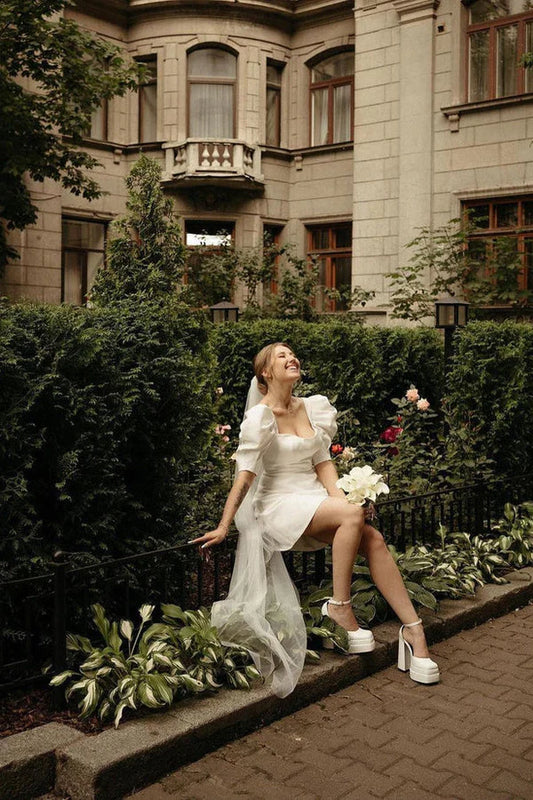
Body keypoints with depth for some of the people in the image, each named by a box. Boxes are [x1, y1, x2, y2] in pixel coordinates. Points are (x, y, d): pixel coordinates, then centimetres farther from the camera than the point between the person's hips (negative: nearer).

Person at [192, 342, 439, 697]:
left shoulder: (312, 408, 10)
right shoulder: (260, 417, -8)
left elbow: (323, 461, 10)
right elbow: (245, 475, -13)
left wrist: (339, 497, -8)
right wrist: (223, 527, -17)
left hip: (316, 500, 6)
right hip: (280, 504, -5)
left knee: (374, 538, -19)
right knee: (353, 515, -30)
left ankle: (413, 629, -18)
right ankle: (340, 607, -18)